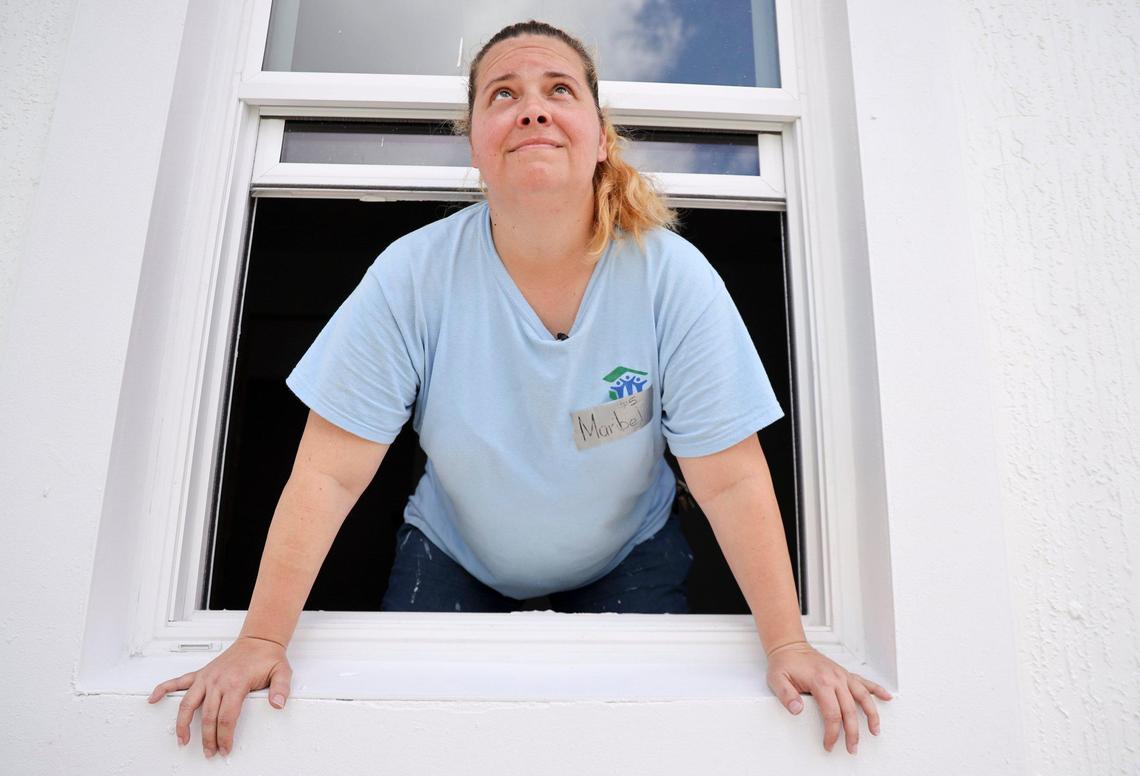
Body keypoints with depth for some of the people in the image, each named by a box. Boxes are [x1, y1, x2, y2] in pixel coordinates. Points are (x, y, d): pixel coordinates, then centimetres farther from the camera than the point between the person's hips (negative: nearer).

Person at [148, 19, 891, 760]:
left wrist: (789, 646, -22)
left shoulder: (674, 276, -22)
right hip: (454, 554, 1)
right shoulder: (413, 275, -21)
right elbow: (330, 474, -19)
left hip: (627, 557, 1)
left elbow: (732, 481, -19)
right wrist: (261, 641, -21)